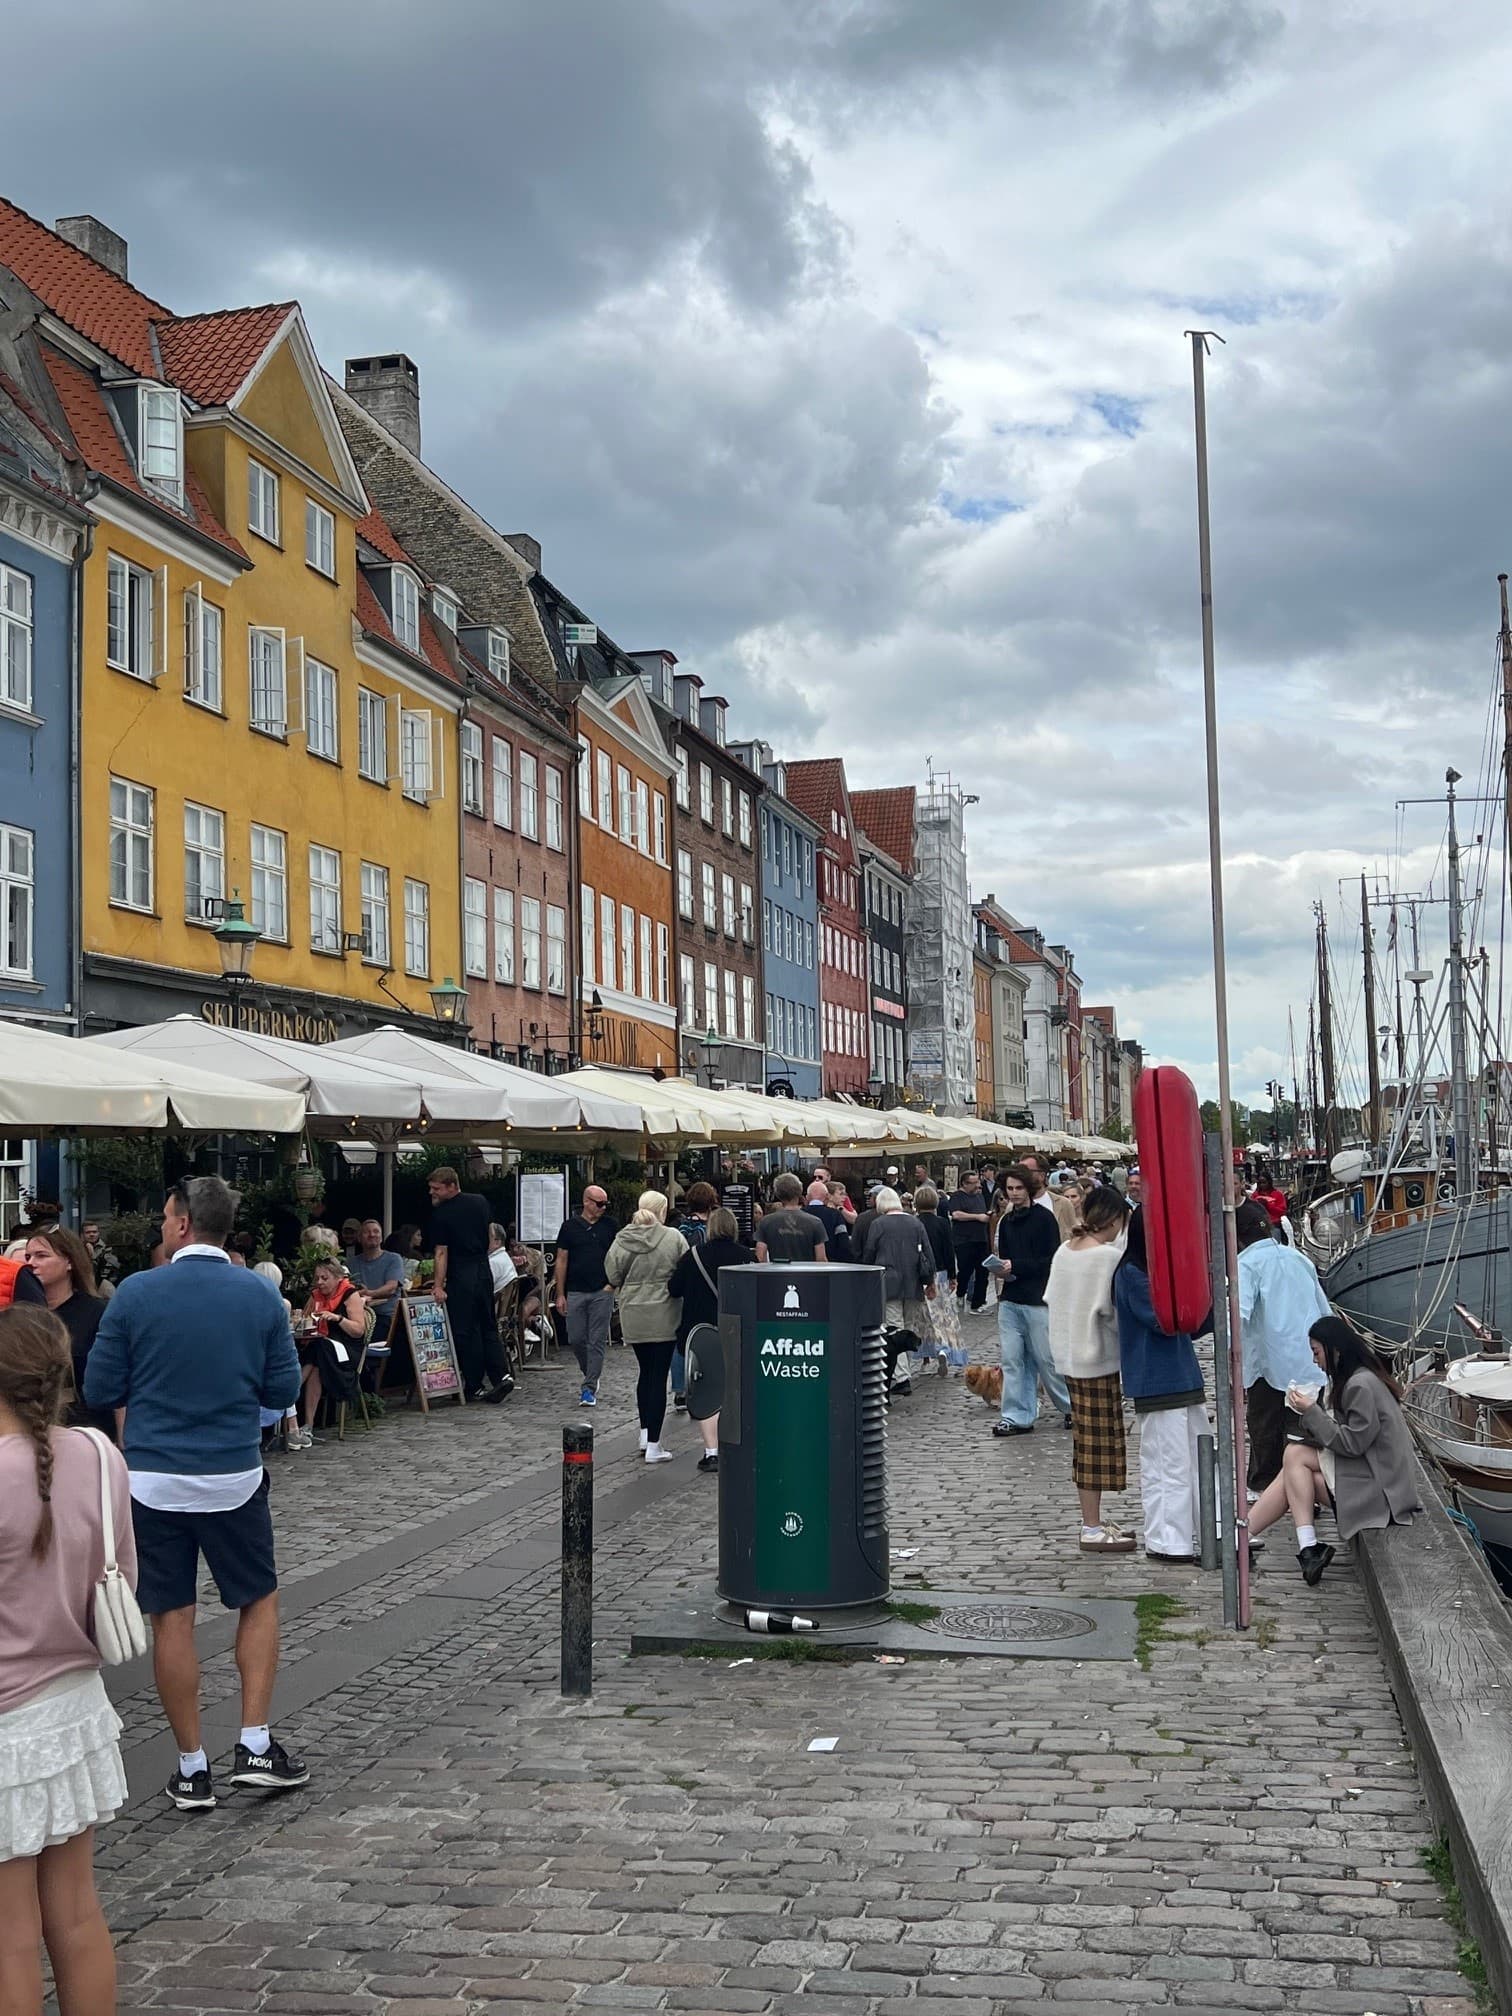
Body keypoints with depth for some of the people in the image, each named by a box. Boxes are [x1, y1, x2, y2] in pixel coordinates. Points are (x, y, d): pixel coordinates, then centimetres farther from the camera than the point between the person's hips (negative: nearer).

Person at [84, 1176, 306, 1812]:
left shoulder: (135, 1294, -9)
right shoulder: (261, 1295, -4)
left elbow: (99, 1391, -4)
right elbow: (282, 1390, 1)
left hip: (153, 1479, -1)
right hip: (233, 1478, 1)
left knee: (172, 1620, 8)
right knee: (259, 1601, 18)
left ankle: (192, 1769, 14)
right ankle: (255, 1744, 11)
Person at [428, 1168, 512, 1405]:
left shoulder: (441, 1214, -11)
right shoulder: (480, 1202, 7)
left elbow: (442, 1252, -15)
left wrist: (438, 1286, -15)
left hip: (461, 1277, -6)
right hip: (484, 1271, 6)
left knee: (465, 1331, 1)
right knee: (488, 1327, 13)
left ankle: (474, 1387, 4)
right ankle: (501, 1376, 0)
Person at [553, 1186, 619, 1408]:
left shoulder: (610, 1226, 5)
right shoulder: (570, 1227, 2)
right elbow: (561, 1261, 4)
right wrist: (560, 1294, 0)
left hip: (602, 1292, 0)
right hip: (575, 1292, 1)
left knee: (597, 1341, -3)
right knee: (576, 1339, 3)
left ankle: (590, 1387, 1)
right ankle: (590, 1375, 27)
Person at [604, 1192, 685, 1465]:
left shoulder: (622, 1239, -2)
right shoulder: (673, 1238, -10)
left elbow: (612, 1275, 1)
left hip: (632, 1315, 4)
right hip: (664, 1315, -4)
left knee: (645, 1372, 21)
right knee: (659, 1376, 0)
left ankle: (645, 1433, 27)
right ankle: (653, 1445, 0)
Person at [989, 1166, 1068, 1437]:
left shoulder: (1044, 1218, -5)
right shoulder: (1006, 1221, 14)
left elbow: (1052, 1260, -10)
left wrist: (1016, 1267, -16)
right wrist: (1000, 1270, -1)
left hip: (1037, 1300, -6)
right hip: (1010, 1300, 6)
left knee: (1047, 1359, 0)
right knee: (1011, 1359, 2)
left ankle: (1071, 1407, 18)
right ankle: (1016, 1417, 7)